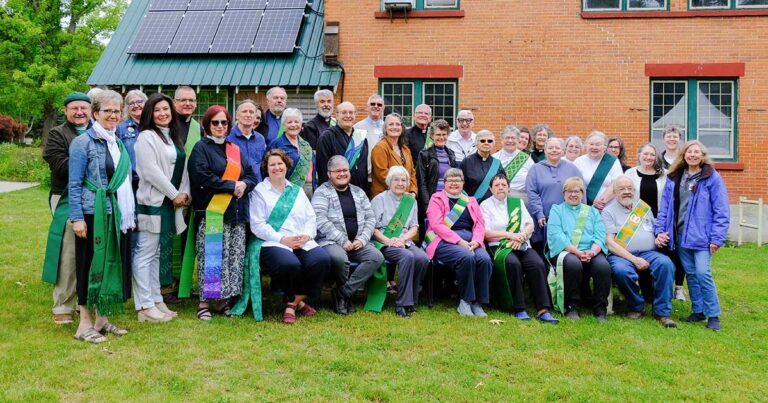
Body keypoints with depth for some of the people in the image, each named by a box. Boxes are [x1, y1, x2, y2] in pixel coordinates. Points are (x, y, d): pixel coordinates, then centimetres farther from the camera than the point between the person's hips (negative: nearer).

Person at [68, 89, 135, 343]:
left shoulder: (119, 143, 14)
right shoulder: (83, 142, -6)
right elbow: (75, 184, -10)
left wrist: (130, 215, 14)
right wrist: (77, 218, -16)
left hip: (117, 215, 7)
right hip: (93, 214, -7)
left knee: (113, 263, 10)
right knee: (91, 265, -1)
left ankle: (102, 319, 21)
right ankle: (85, 323, 9)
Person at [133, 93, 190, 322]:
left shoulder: (174, 137, 17)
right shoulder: (146, 137, -7)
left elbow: (182, 168, 18)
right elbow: (150, 171, -15)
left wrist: (185, 193, 2)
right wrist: (174, 194, -11)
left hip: (171, 203, 8)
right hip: (152, 202, -8)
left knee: (159, 254, 13)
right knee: (145, 254, -5)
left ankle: (156, 300, 20)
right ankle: (145, 306, -2)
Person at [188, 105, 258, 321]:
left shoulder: (235, 150, 20)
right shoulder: (201, 148, 2)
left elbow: (251, 175, 15)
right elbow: (202, 177, -12)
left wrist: (244, 185, -8)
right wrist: (232, 186, -12)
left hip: (236, 213, 6)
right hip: (210, 213, -5)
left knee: (234, 258, 3)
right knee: (211, 257, -7)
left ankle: (223, 300, 12)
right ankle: (204, 302, 2)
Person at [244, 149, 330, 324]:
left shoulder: (297, 190, 23)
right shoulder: (259, 191, 7)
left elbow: (311, 218, 16)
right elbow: (257, 225, -3)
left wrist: (307, 235, -6)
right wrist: (282, 239, -14)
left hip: (303, 242, 5)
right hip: (272, 243, -4)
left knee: (322, 259, -26)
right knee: (290, 264, -37)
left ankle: (292, 304, -9)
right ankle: (298, 302, -5)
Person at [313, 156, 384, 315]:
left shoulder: (359, 192, 18)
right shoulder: (322, 192, 2)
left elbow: (370, 218, 14)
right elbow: (321, 221, -10)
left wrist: (362, 239, -4)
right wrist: (343, 241, -16)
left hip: (357, 242, 5)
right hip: (331, 241, -5)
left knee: (377, 257, -22)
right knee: (339, 258, -37)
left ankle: (342, 293, -12)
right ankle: (347, 293, -5)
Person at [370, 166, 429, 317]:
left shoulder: (411, 201, 18)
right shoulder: (379, 200, 5)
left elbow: (414, 227, 12)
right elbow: (373, 228, -2)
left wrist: (402, 239, -8)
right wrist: (388, 241, -17)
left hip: (404, 242, 4)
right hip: (383, 243, -4)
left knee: (423, 258, -27)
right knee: (408, 257, -33)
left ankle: (411, 301, -13)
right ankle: (402, 303, -26)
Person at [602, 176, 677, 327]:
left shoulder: (644, 207, 20)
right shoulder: (609, 211, 5)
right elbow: (610, 242, -6)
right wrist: (634, 259, -16)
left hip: (649, 253, 4)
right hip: (622, 255, -3)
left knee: (666, 263, -28)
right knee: (621, 270, -36)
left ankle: (662, 312, -18)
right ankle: (636, 306, -9)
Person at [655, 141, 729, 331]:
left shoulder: (712, 178, -3)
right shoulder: (674, 178, 10)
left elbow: (721, 211, -6)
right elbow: (664, 207, 11)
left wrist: (717, 238, -11)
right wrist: (660, 230, 1)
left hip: (701, 235, -4)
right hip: (680, 235, 4)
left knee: (703, 274, -10)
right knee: (690, 274, 11)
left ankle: (713, 315, 3)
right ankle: (698, 311, 22)